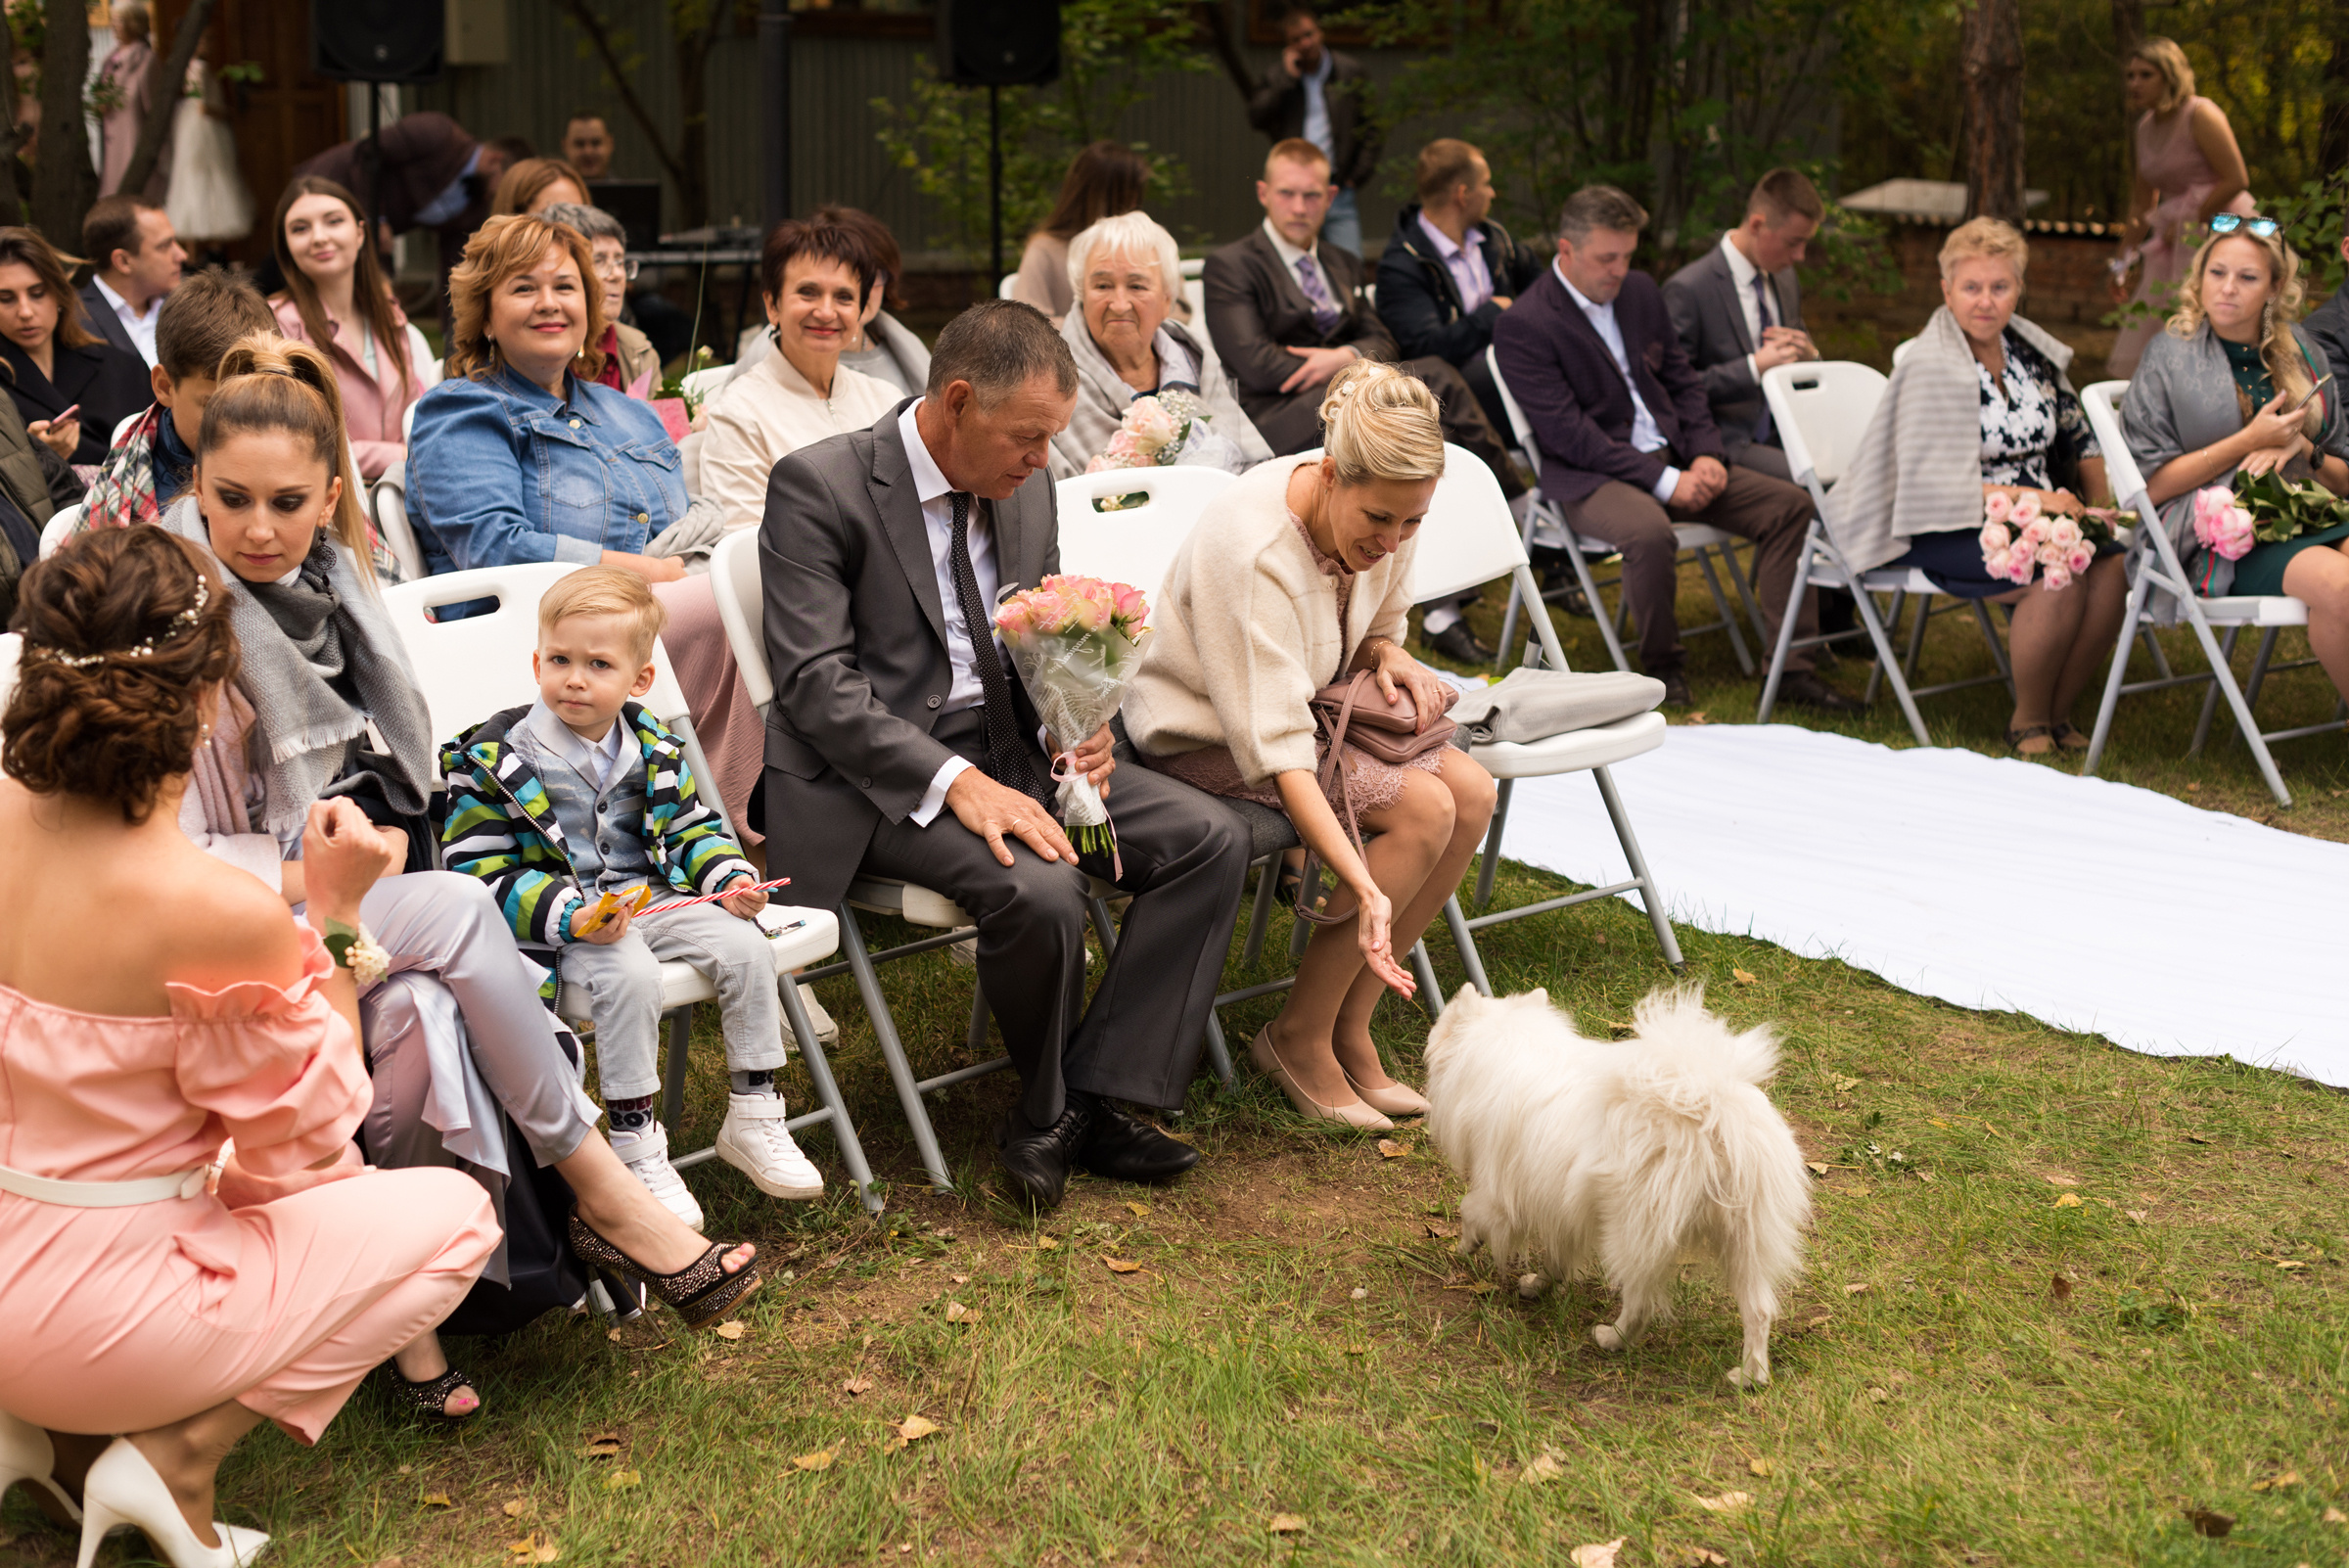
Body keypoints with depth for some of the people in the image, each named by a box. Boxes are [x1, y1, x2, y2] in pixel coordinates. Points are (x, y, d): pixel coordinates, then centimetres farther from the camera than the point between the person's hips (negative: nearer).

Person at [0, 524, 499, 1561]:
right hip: (99, 1312, -7)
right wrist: (335, 922, -11)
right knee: (455, 1213, 11)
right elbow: (301, 1148, -12)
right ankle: (176, 1456, 1)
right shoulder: (225, 914, -28)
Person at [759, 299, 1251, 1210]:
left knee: (1210, 837, -9)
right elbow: (815, 682, -18)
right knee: (1040, 890, -32)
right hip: (875, 774, -7)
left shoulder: (1026, 489, 9)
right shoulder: (819, 486, -12)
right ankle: (1045, 1113, -2)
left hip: (1001, 749, 7)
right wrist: (955, 781, -29)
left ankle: (1095, 1098, -6)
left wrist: (1074, 729, -5)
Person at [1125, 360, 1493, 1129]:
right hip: (1208, 739, -8)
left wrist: (1390, 656, -13)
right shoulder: (1250, 552, -33)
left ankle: (1350, 1027, -4)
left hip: (1305, 704, 8)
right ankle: (1298, 1037, -9)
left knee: (1471, 790, -13)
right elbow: (1276, 749, -36)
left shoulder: (1379, 520, -10)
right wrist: (1365, 888, -44)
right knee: (1423, 807, -23)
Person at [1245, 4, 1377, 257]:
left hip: (1339, 191, 0)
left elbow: (1370, 129, 9)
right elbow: (1256, 117, -6)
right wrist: (1287, 78, -7)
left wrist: (1358, 176, -1)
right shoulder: (1276, 80, 10)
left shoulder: (1351, 72, 9)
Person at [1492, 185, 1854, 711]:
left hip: (1672, 460, 7)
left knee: (1789, 504, -8)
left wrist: (1706, 454, -3)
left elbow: (1682, 382, 17)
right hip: (1590, 476, -7)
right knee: (1649, 531, -39)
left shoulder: (1641, 291, 11)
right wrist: (1665, 483, -20)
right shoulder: (1522, 327, -12)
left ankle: (1789, 667, -6)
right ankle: (1662, 667, -15)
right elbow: (1567, 432, -17)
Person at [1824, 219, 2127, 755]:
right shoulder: (1931, 369, -12)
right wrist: (2030, 499, -24)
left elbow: (2078, 437, 20)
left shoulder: (2030, 349, 9)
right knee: (2060, 580, -30)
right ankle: (2027, 722, -7)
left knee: (2113, 567, -21)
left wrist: (2102, 507, 4)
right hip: (1947, 531, -7)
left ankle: (2058, 712, -2)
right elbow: (1939, 486, -18)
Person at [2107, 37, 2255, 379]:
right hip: (2177, 240, 8)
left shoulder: (2201, 116, -11)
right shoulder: (2146, 126, 11)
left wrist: (2191, 222, -13)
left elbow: (2236, 180, -16)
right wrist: (2123, 260, 17)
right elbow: (2142, 202, 18)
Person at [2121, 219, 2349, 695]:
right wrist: (2249, 442, -8)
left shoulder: (2306, 357, 17)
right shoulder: (2168, 358, 4)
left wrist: (2301, 448, -3)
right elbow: (2150, 486, -2)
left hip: (2308, 515, 4)